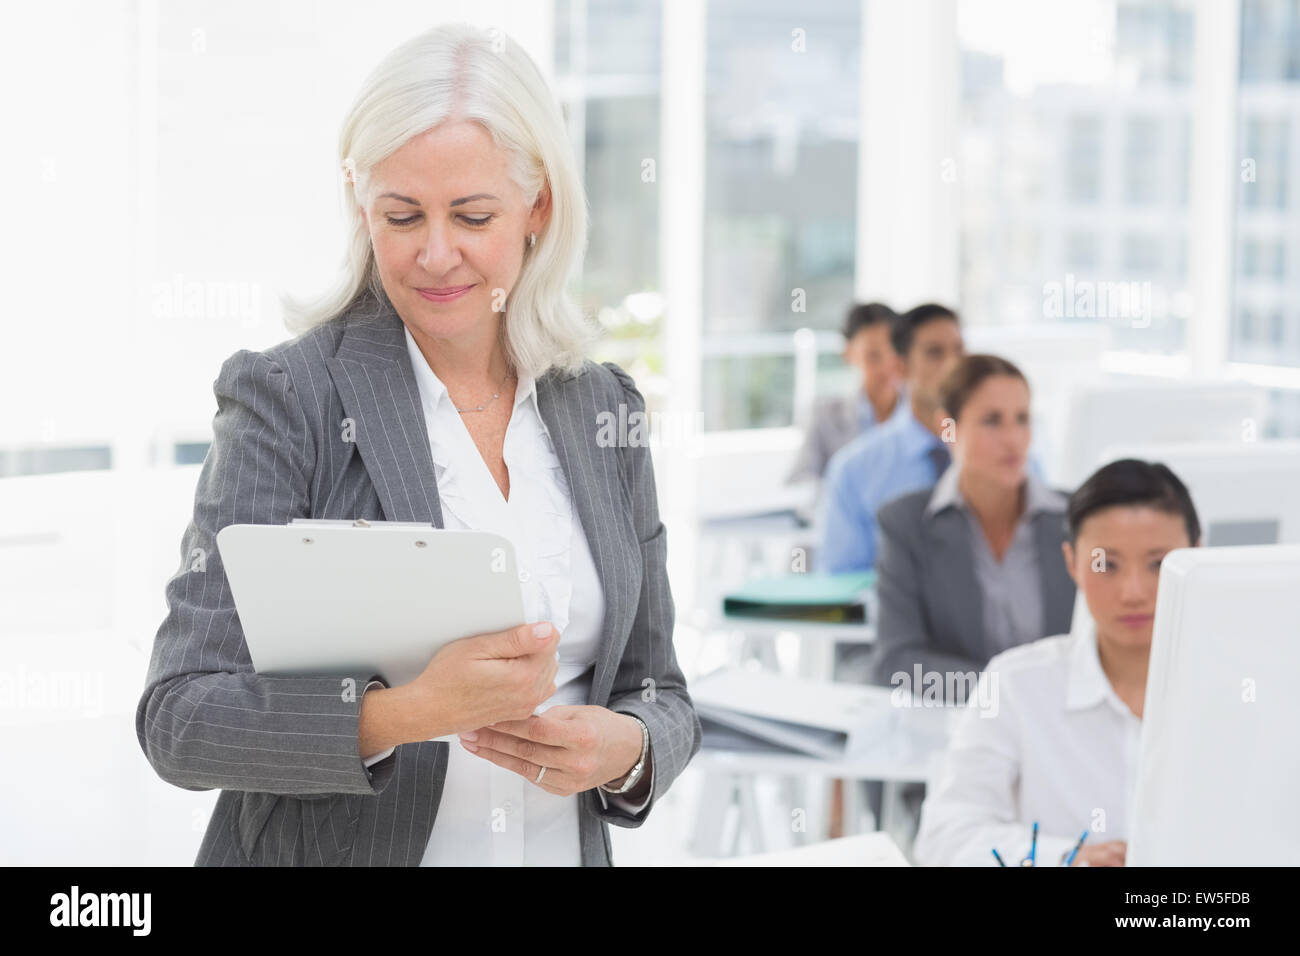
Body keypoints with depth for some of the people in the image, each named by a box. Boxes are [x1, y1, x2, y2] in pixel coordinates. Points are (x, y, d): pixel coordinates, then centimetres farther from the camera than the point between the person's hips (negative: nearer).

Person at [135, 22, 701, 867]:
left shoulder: (605, 409, 2)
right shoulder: (286, 397, -11)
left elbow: (659, 694, 7)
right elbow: (179, 722, -16)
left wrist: (625, 750, -14)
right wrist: (406, 713, -30)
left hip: (564, 843, 4)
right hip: (335, 847, -3)